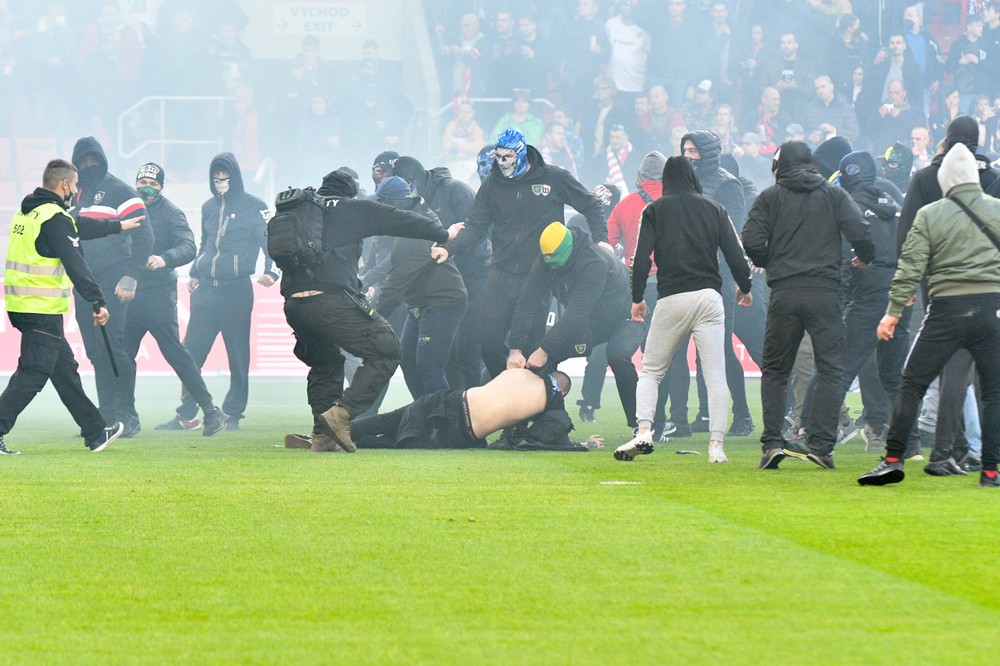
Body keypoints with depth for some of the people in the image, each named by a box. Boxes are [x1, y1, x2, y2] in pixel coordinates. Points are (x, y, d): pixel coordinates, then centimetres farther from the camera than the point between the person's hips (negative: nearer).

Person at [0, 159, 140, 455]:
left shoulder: (27, 212, 16)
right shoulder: (55, 219, -14)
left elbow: (79, 228, 31)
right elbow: (76, 266, -19)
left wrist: (117, 226, 42)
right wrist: (98, 302, -18)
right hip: (43, 309, -10)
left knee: (65, 369, 16)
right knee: (32, 374, -10)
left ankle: (96, 432, 24)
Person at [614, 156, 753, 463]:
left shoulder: (655, 210, 6)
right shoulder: (714, 209, 10)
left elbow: (642, 257, -1)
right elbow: (734, 253, 8)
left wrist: (637, 297, 7)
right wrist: (745, 287, 23)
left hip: (671, 300, -1)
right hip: (709, 297, 1)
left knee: (651, 371, 10)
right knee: (715, 374, -1)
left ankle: (643, 432, -10)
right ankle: (716, 444, -10)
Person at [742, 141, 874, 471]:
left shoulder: (770, 197, 8)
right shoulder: (834, 195, 9)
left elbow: (752, 240, -4)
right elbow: (859, 232, -3)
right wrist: (865, 258, 17)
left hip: (784, 294, 0)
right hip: (825, 292, 0)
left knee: (775, 370, 11)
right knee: (829, 369, 3)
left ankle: (771, 441, -1)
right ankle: (821, 445, -7)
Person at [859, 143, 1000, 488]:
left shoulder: (929, 215, 3)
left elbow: (910, 267, -1)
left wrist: (894, 311, 2)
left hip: (947, 307, -1)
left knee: (912, 384, 6)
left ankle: (893, 459, -1)